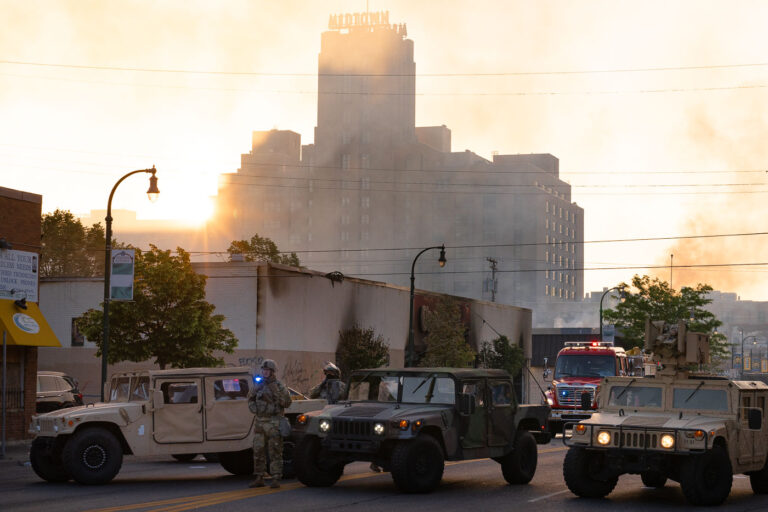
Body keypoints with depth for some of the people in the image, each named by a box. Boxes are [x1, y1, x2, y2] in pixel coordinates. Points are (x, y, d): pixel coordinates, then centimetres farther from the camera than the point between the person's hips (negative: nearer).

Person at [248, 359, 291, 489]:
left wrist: (276, 391, -18)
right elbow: (250, 400, 22)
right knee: (258, 451, 7)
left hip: (273, 423, -5)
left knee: (275, 452, -5)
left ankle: (276, 479, -3)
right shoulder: (258, 385, 12)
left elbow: (287, 403, -10)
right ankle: (259, 479, 15)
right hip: (259, 422, 5)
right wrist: (254, 409, 4)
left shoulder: (279, 386, -3)